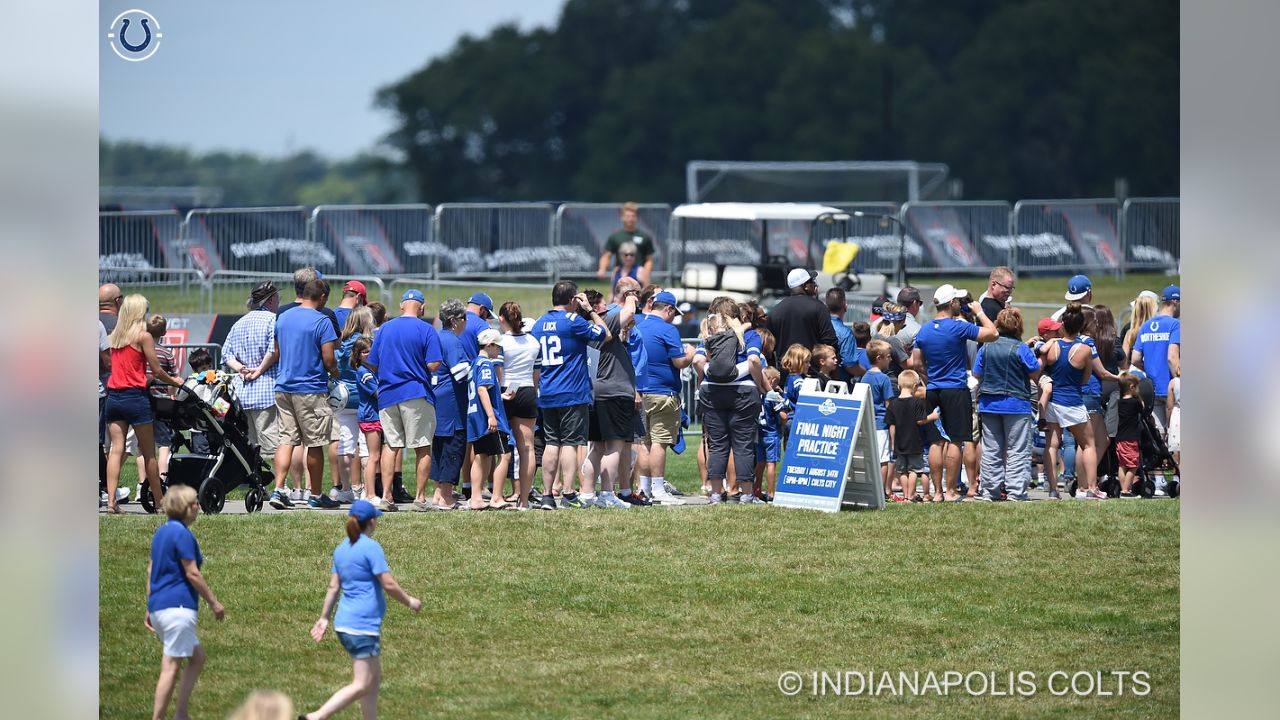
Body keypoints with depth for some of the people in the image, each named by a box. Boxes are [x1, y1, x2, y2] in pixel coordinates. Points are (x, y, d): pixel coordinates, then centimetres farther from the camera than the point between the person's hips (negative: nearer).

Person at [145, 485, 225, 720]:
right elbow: (192, 573, -14)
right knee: (171, 666, -7)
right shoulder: (182, 533, -12)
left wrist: (150, 608, 22)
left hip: (158, 605, 10)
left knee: (197, 656, 17)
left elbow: (151, 570, 19)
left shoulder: (161, 532, 15)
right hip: (178, 607, -10)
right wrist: (213, 602, -6)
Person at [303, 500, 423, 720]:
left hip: (344, 623, 9)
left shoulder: (342, 549, 11)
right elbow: (389, 584, -14)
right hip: (363, 625, -9)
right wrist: (410, 602, 0)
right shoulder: (371, 547, -12)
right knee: (361, 686, -8)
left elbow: (334, 586, 13)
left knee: (374, 680, 16)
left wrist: (324, 618, 16)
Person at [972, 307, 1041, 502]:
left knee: (991, 450, 10)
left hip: (989, 404, 4)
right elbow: (1036, 375, -7)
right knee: (1018, 451, 0)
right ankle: (1015, 491, -6)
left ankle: (990, 491, 11)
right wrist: (1041, 359, 11)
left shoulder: (986, 348, 2)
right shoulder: (1021, 349, -11)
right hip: (1016, 405, -4)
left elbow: (977, 375, 9)